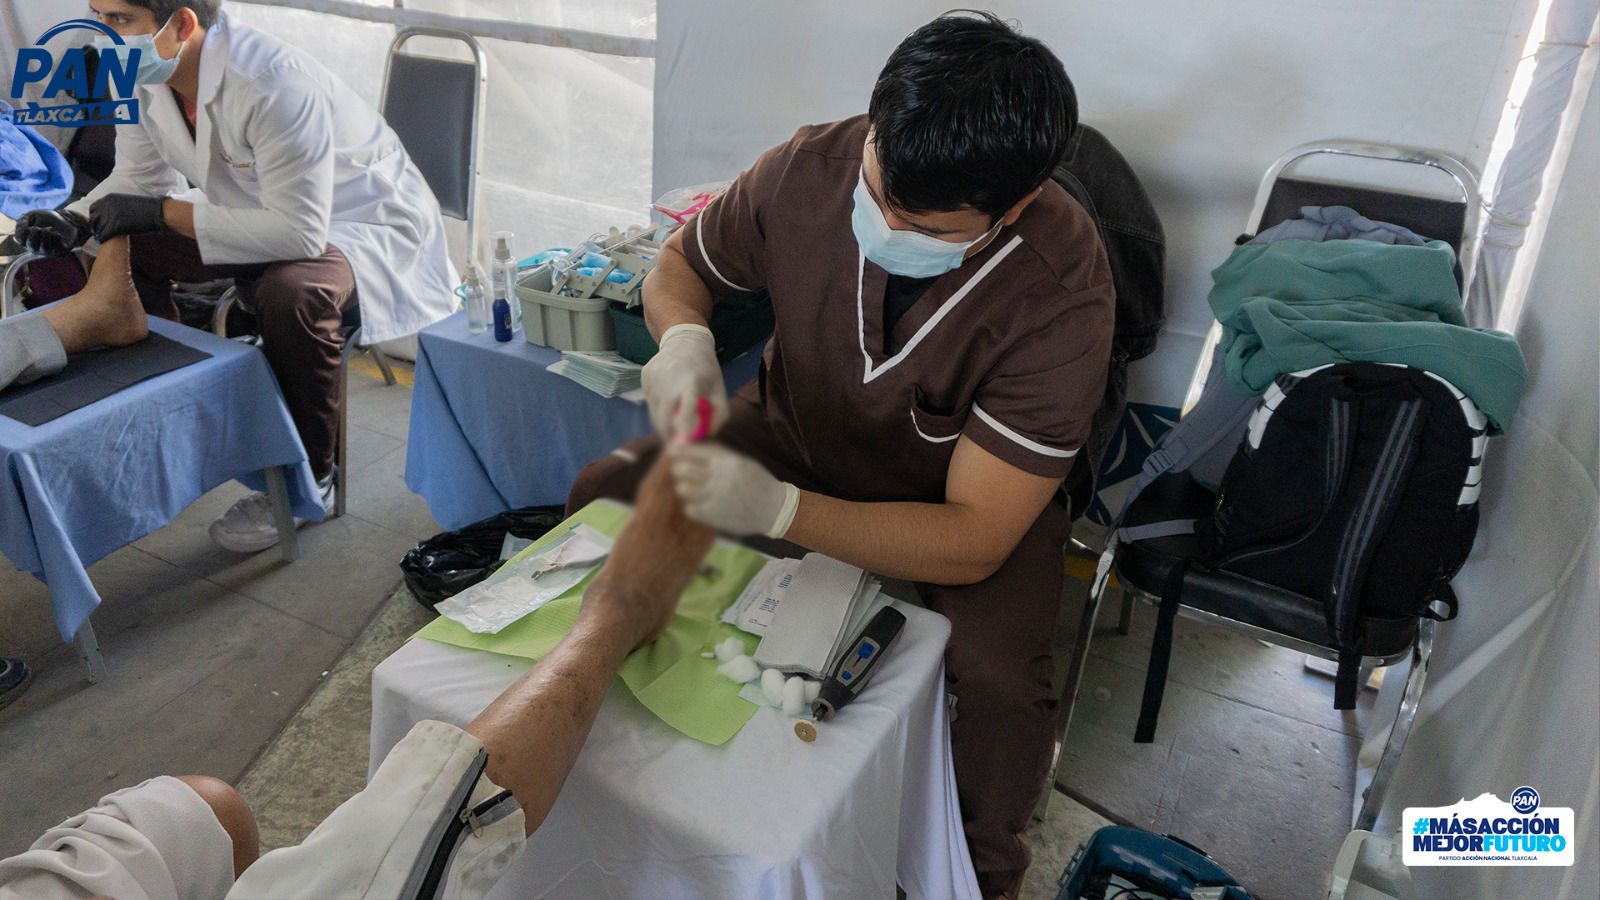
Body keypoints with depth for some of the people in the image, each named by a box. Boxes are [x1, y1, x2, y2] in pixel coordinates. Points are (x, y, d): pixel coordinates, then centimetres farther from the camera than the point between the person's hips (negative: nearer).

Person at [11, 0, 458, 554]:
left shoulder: (272, 85, -32)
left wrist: (164, 212, -29)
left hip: (366, 223, -8)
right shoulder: (142, 74, -7)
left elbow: (302, 231, -35)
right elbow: (141, 178, 5)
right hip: (261, 218, 8)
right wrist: (75, 221, -15)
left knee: (291, 291, -38)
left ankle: (308, 477, -14)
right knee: (116, 250, -2)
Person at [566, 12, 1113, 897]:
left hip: (964, 494, -3)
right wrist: (684, 339, -28)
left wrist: (777, 509, -45)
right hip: (794, 428, 4)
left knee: (997, 676, -29)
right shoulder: (809, 169, -24)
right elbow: (679, 265, -3)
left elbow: (974, 542, -32)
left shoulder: (1061, 301, -33)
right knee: (598, 497, -9)